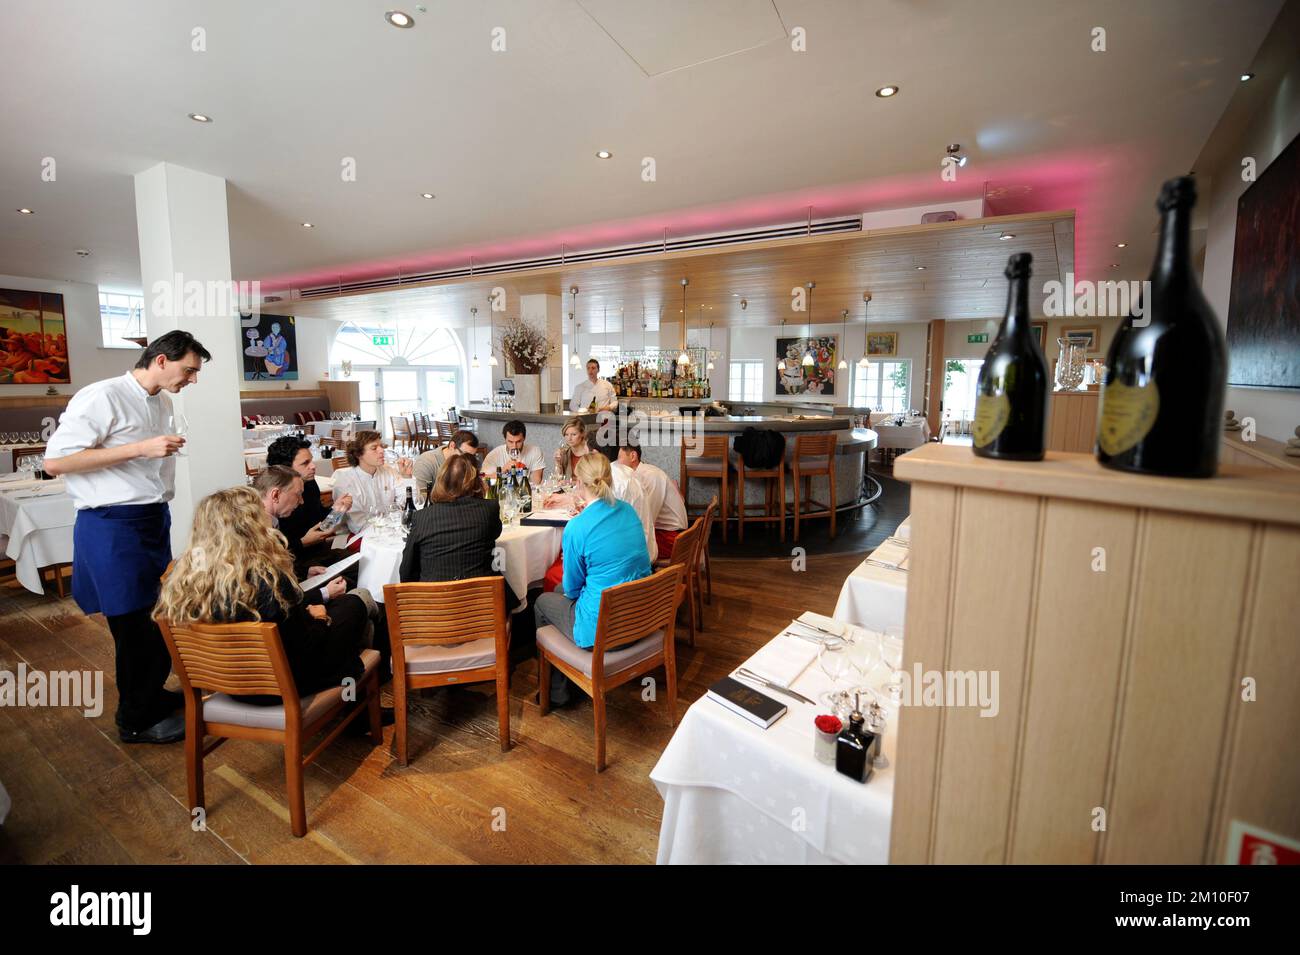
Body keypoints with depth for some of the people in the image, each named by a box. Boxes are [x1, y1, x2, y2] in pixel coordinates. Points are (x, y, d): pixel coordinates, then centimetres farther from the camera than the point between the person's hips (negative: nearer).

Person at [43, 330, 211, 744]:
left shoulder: (164, 403, 11)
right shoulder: (102, 397, -15)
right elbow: (54, 461, -19)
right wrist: (141, 448, -23)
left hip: (155, 520, 8)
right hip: (113, 525, -8)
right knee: (135, 624, 2)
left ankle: (153, 694, 35)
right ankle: (136, 720, 20)